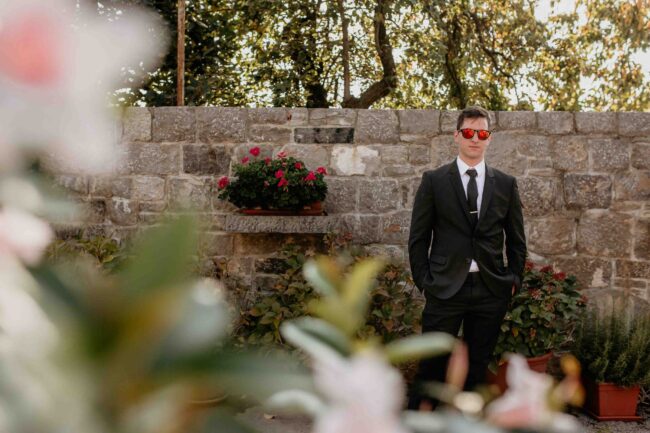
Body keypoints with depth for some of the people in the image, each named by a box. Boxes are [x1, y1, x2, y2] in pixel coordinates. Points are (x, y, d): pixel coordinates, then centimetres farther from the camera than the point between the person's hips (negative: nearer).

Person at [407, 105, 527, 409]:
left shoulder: (506, 184, 8)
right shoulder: (434, 180, 2)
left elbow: (516, 238, 13)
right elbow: (418, 238, 3)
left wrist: (514, 280, 6)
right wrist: (424, 280, -3)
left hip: (491, 290, 3)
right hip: (446, 288, -2)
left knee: (477, 368, 10)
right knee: (432, 367, -1)